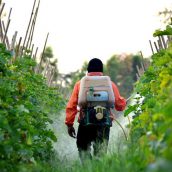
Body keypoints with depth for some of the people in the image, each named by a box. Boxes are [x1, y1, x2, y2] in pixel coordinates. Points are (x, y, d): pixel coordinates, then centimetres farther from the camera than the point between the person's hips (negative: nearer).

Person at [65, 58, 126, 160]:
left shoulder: (80, 84, 5)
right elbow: (120, 105, 8)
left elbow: (71, 106, 0)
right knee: (101, 152, 6)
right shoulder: (110, 84, 6)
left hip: (85, 123, -1)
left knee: (84, 149, 11)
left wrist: (69, 124, 6)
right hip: (104, 124, 1)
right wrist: (124, 101, 30)